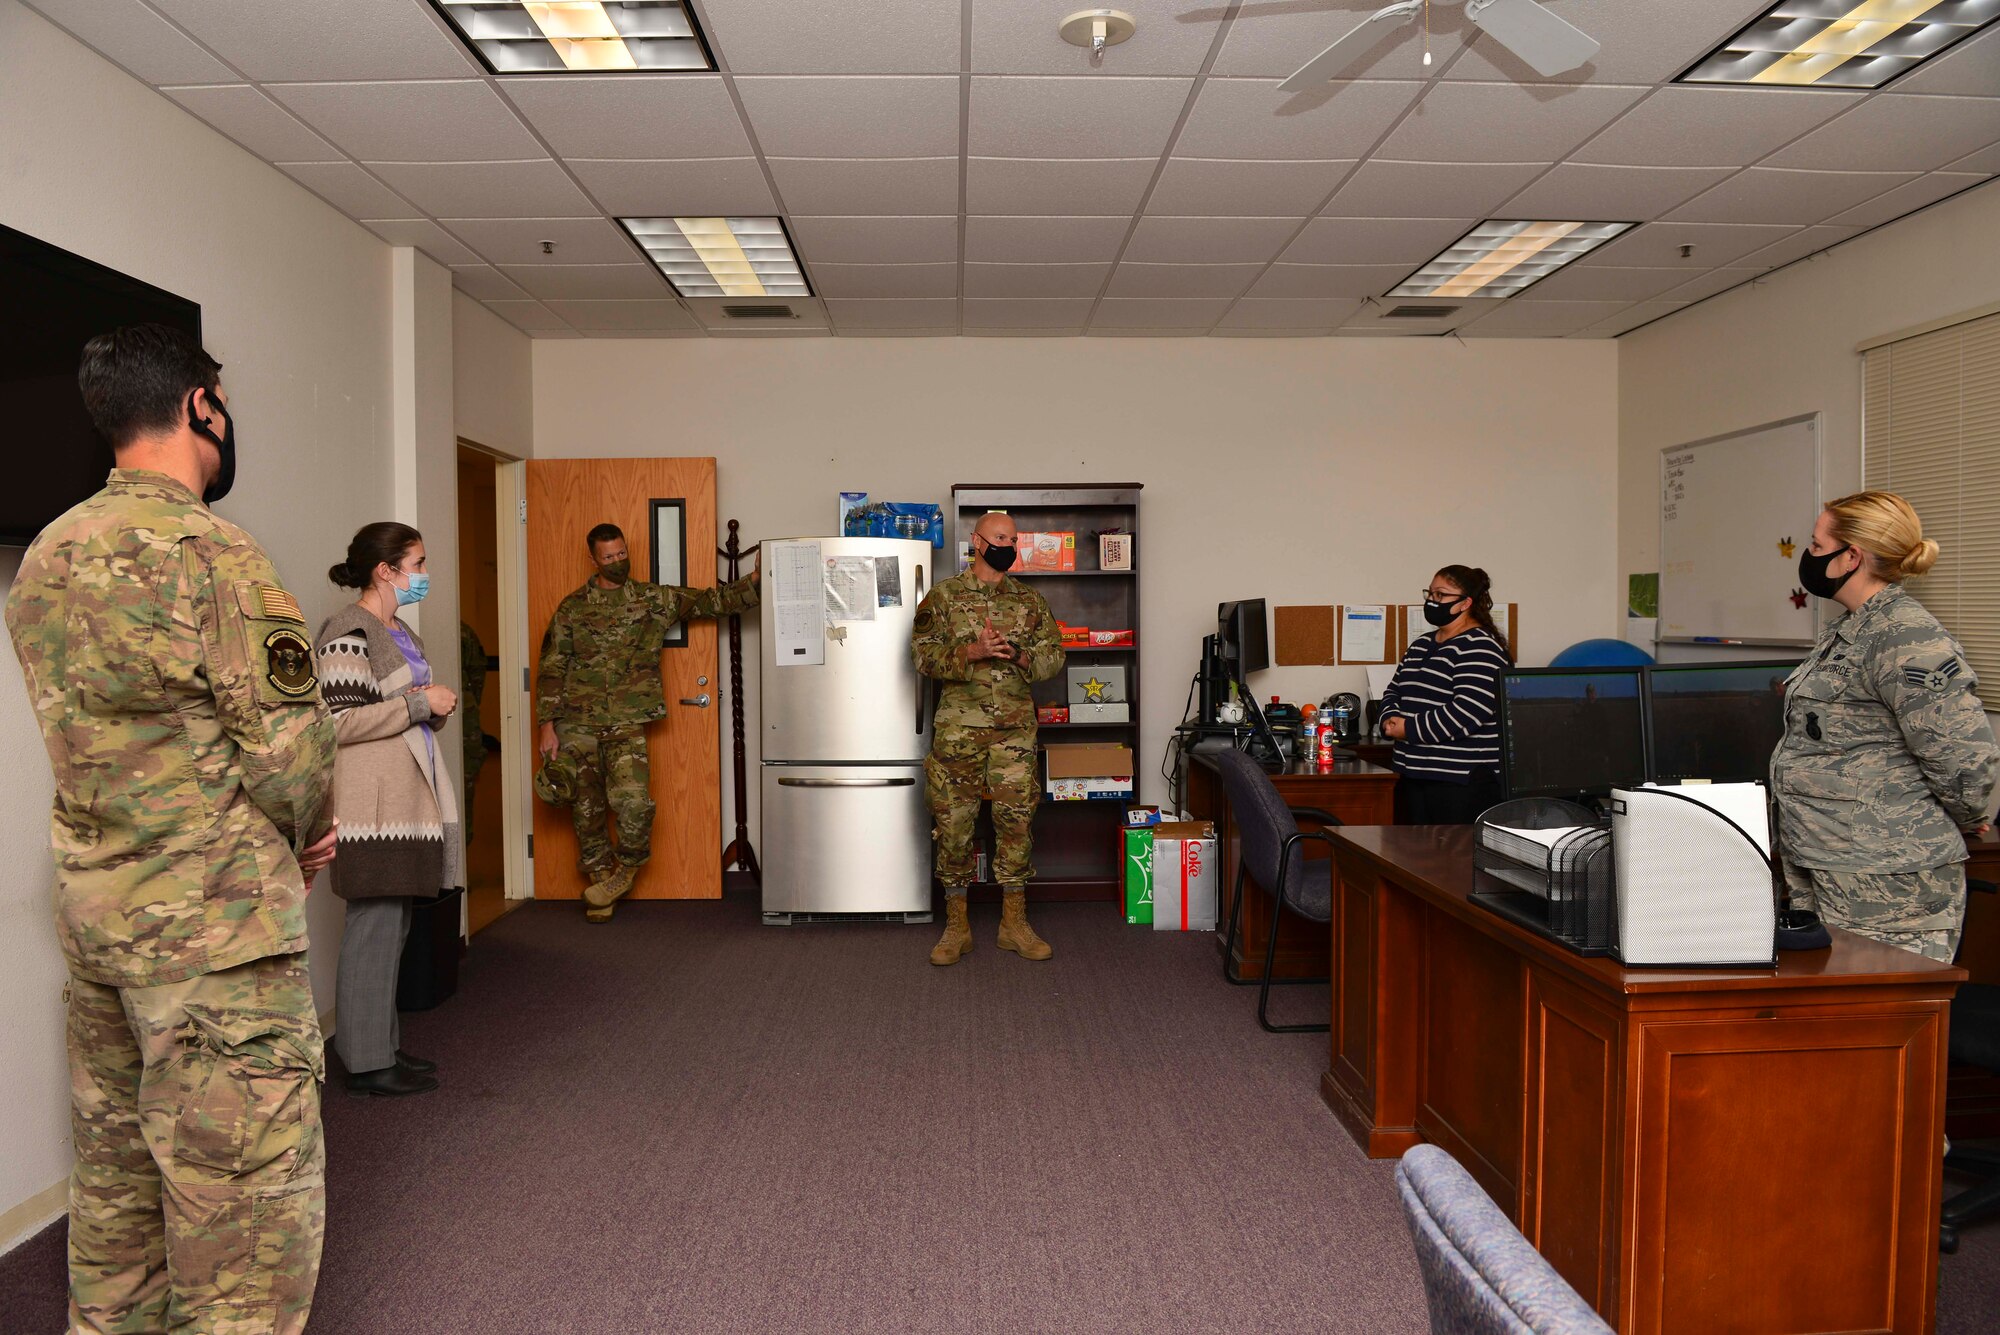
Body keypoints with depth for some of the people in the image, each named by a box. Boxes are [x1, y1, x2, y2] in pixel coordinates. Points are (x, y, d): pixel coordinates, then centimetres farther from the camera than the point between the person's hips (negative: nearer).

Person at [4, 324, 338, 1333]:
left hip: (91, 909, 9)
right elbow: (290, 745, -17)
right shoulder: (207, 550, -16)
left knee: (118, 1167, 21)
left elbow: (116, 738, 13)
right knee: (246, 1199, 0)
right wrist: (297, 839, 4)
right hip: (213, 922, -9)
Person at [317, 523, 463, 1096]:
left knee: (393, 927, 13)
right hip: (373, 805, -10)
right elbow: (339, 722, -20)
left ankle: (384, 1044, 23)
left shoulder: (399, 631, 17)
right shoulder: (349, 631, -12)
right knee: (374, 928, -4)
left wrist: (435, 709, 7)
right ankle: (366, 1061, 5)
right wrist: (420, 703, -15)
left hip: (407, 799, 10)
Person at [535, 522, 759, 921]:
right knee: (586, 807, 6)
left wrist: (756, 581, -11)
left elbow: (712, 601, 3)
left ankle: (628, 865, 9)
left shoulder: (655, 599, 7)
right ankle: (600, 878, 24)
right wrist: (547, 725, -1)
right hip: (577, 724, 1)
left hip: (626, 723, -1)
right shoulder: (573, 608, 6)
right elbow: (551, 668, 5)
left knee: (632, 799, -18)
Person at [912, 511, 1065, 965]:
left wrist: (1020, 656, -11)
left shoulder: (1029, 601, 11)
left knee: (1017, 821, 4)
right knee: (954, 822, 2)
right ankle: (956, 925, 14)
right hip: (958, 727, -2)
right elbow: (923, 654, -5)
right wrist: (972, 651, -19)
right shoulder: (943, 596, 2)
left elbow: (1054, 655, 9)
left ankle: (1014, 923, 16)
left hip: (1015, 728, 2)